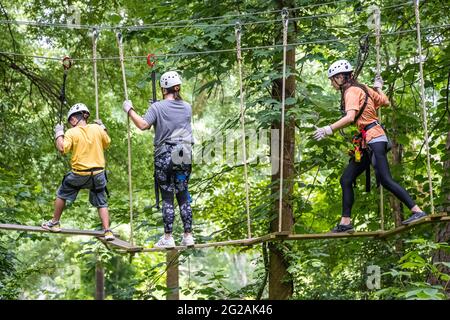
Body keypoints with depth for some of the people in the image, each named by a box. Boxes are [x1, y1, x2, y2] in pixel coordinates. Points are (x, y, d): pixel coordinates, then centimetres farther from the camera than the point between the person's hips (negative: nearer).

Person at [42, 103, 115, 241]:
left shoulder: (71, 133, -11)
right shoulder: (97, 129, -1)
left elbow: (62, 149, -19)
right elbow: (107, 143, 13)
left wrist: (59, 133, -6)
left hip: (79, 174, -2)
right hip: (98, 173, 2)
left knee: (62, 194, 20)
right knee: (102, 203, 9)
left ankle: (55, 223, 28)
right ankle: (107, 231, -3)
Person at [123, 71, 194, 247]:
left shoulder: (157, 107, -8)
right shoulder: (187, 107, 6)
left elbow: (143, 125, -19)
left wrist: (129, 110, -5)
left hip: (164, 157, -4)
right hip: (185, 156, 4)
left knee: (167, 198, 1)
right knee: (183, 196, 10)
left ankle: (168, 237, 3)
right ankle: (188, 235, 11)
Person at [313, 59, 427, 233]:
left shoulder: (352, 91, -10)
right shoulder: (362, 88, 17)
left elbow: (350, 117, -25)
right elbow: (385, 102, 21)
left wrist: (328, 130, -29)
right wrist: (378, 86, 38)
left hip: (374, 139, -10)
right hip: (367, 143, 10)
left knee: (385, 180, -15)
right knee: (346, 180, 7)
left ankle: (417, 211, -13)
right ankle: (345, 222, 6)